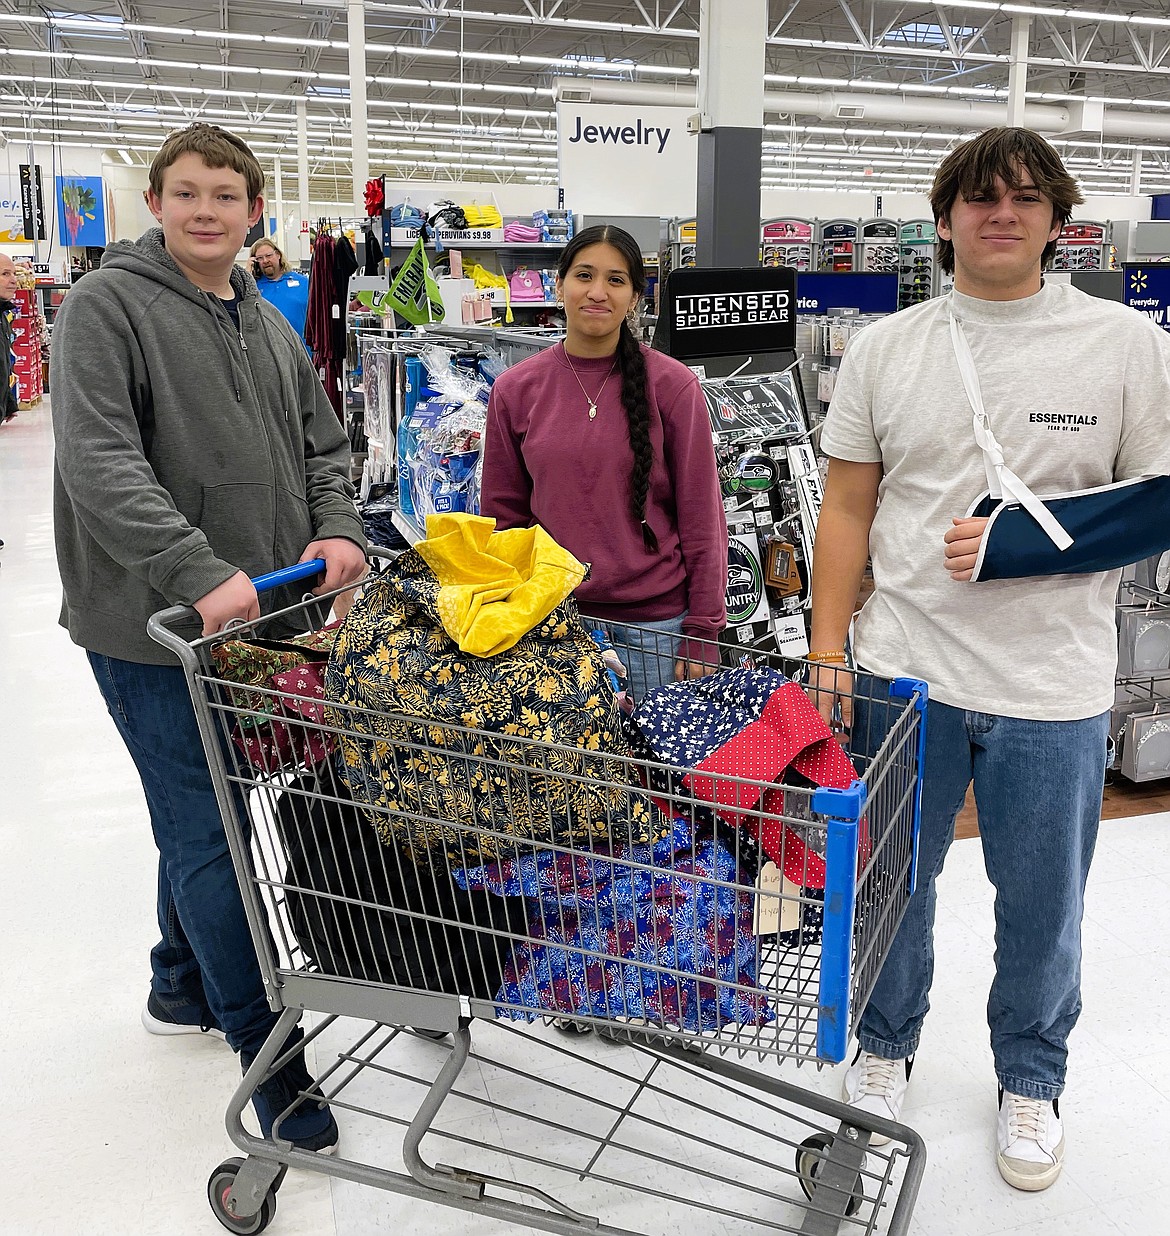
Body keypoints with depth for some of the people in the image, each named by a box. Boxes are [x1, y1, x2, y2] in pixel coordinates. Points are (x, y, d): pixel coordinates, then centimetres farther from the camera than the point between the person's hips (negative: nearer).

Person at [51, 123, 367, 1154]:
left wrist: (338, 530, -5)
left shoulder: (269, 325, 14)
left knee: (206, 820, 20)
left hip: (259, 615, 7)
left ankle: (183, 988, 41)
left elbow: (323, 444, 16)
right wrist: (198, 573, -31)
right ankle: (269, 1059, 10)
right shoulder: (107, 306, -9)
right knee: (210, 835, -2)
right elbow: (98, 460, -21)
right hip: (155, 629, -7)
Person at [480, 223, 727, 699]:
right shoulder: (515, 389, 2)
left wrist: (701, 633, -5)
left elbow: (701, 516, -3)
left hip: (655, 620, -1)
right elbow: (502, 514, 8)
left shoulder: (672, 385, -5)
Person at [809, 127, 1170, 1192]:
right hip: (903, 673, 1)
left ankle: (1030, 1078, 40)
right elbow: (847, 510, 4)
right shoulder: (885, 348, 3)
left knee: (1042, 905, 14)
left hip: (1054, 691, -1)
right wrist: (828, 653, -2)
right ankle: (887, 1044, 42)